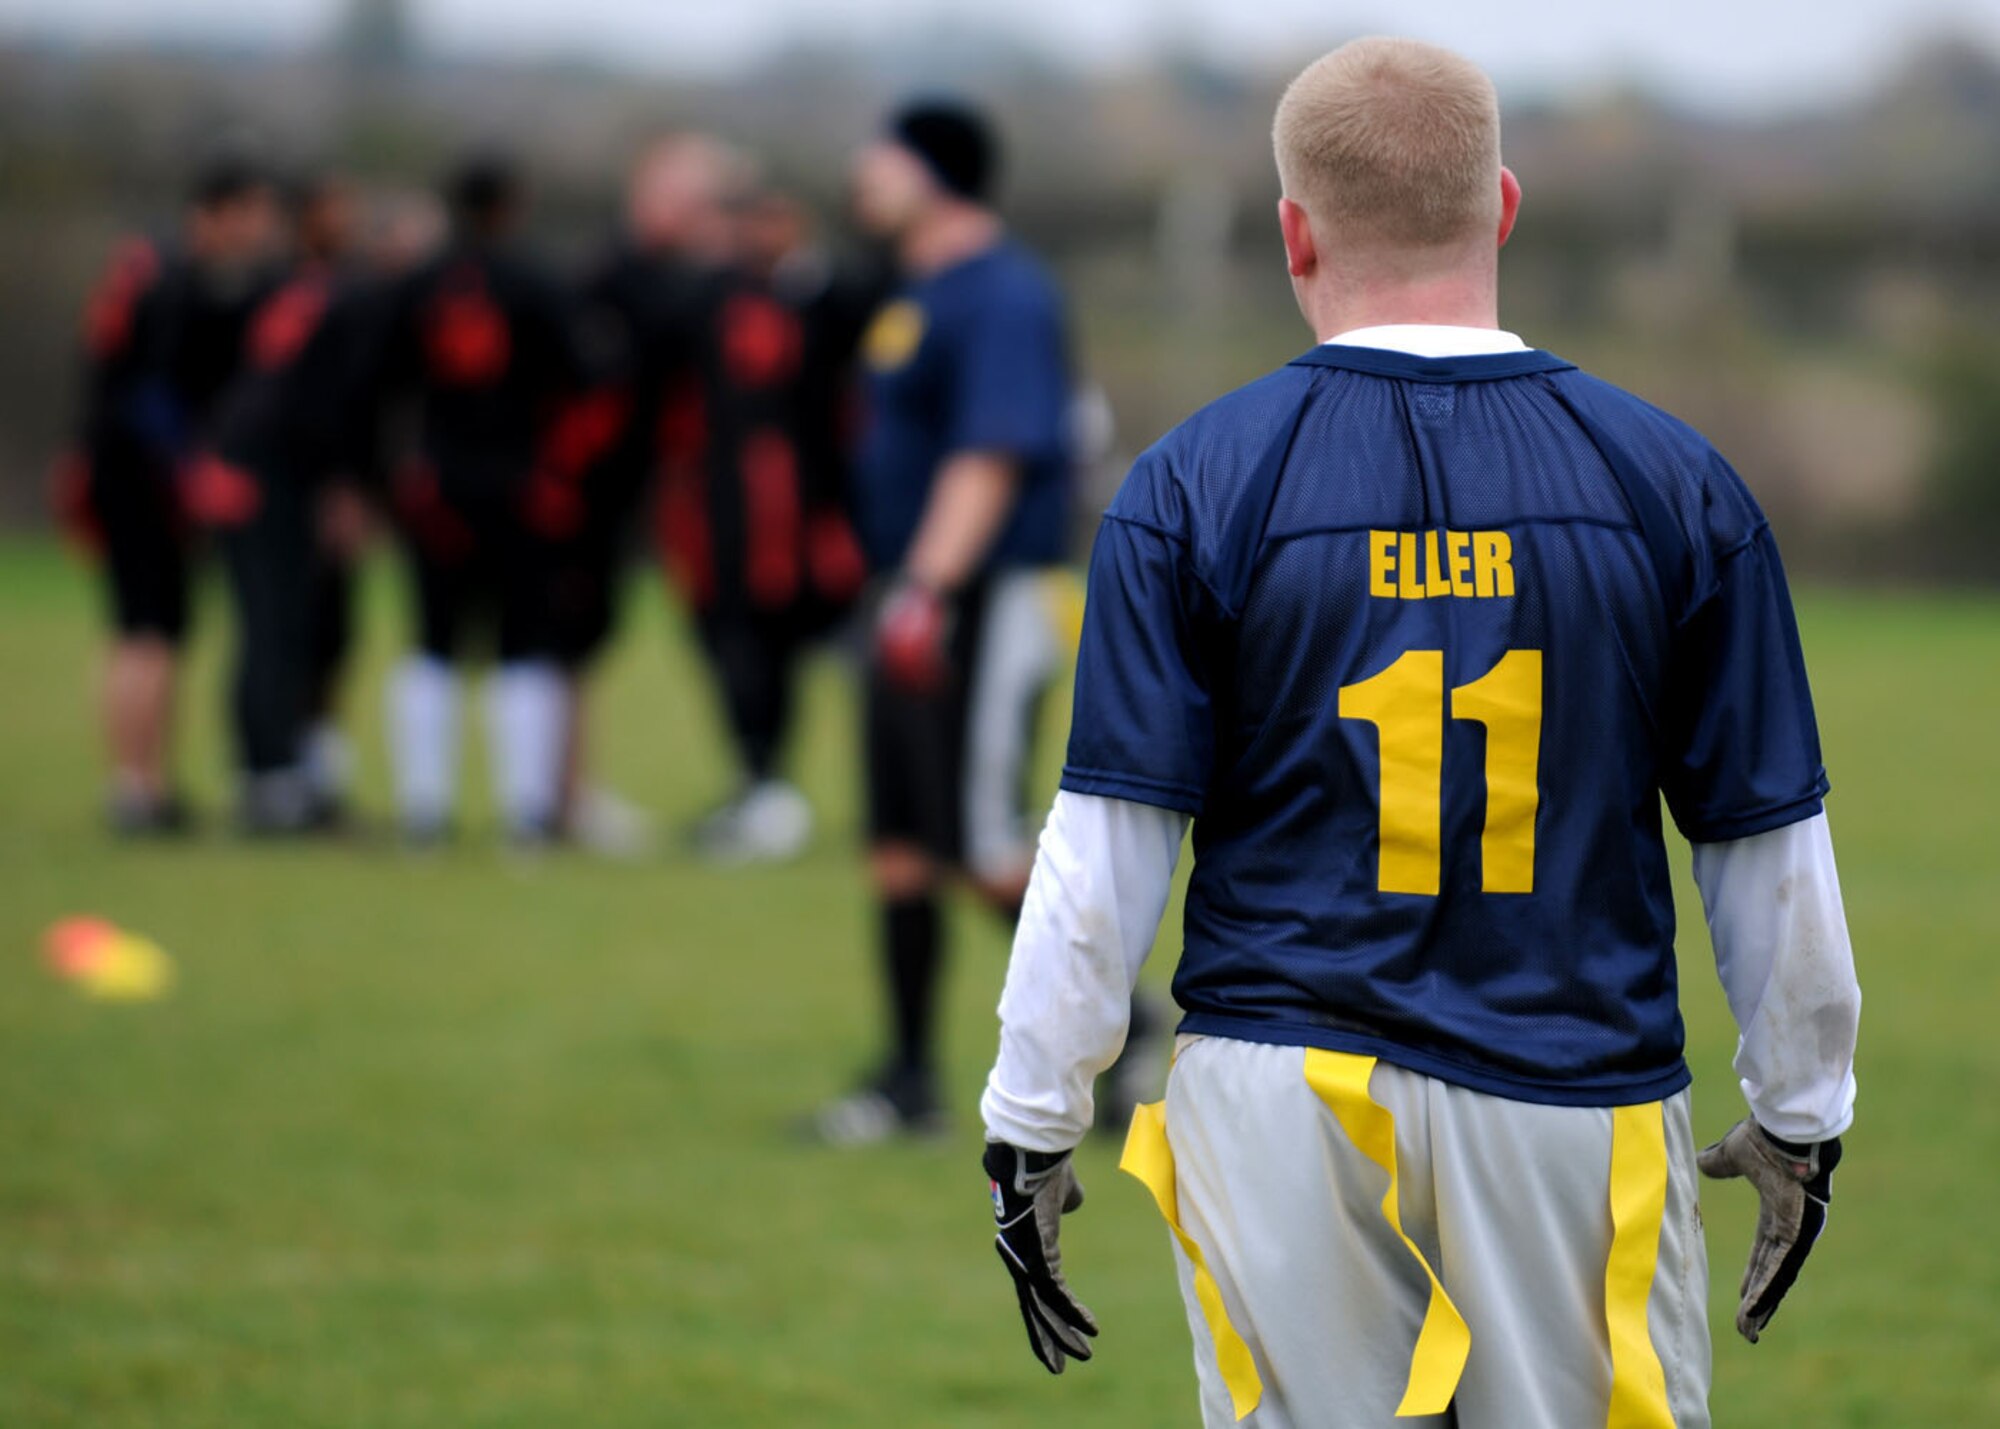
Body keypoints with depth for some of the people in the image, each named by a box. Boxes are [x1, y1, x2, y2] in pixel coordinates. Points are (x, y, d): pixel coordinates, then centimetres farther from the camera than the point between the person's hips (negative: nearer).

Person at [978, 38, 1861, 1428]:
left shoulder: (1194, 484, -3)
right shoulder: (1673, 482, 0)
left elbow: (1107, 848, -5)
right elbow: (1771, 847, 4)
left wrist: (1031, 1129, 3)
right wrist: (1802, 1117, 17)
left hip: (1284, 1109, 0)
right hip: (1582, 1099, 0)